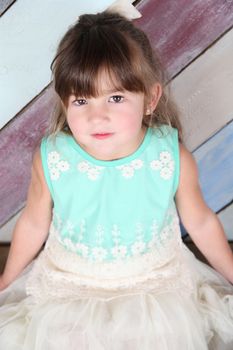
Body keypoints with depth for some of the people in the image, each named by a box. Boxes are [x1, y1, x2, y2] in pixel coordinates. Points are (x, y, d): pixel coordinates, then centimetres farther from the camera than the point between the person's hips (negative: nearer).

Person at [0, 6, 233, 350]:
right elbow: (34, 223, -3)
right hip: (69, 291, 1)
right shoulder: (50, 160, -23)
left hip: (156, 286, 0)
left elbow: (201, 222, -4)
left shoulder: (174, 160, -23)